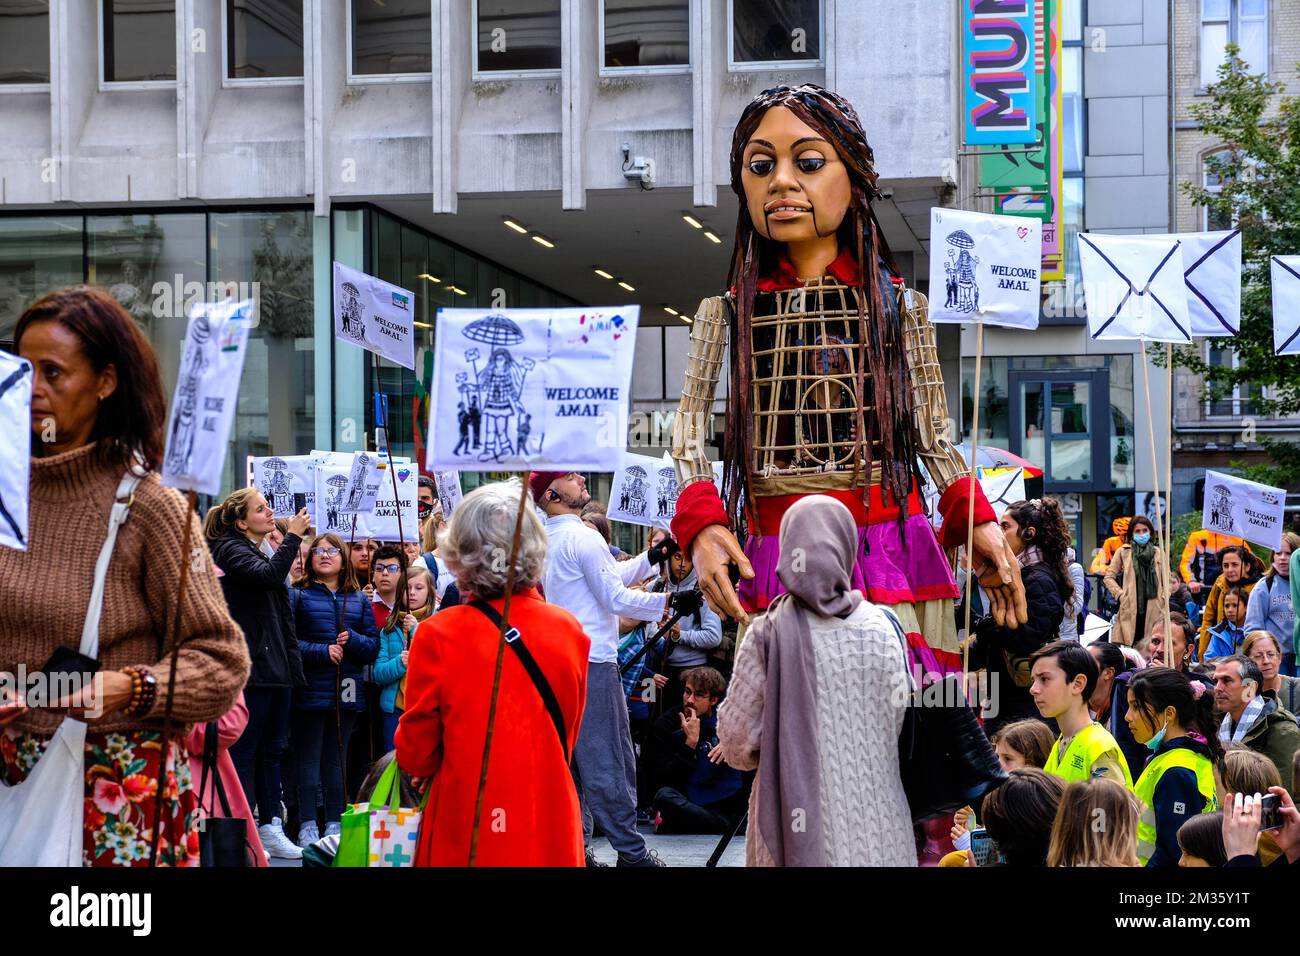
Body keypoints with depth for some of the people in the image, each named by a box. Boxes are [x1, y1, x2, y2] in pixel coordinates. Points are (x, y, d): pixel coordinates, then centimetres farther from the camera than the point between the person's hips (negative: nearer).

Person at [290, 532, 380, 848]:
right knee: (308, 759, 0)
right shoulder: (298, 596, 1)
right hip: (310, 691, -3)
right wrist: (322, 652, -18)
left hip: (346, 692, 3)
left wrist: (352, 640, -11)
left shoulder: (359, 600, 12)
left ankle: (335, 825, 14)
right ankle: (307, 827, 3)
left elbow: (374, 644, 8)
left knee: (337, 760, 10)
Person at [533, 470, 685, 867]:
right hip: (593, 660, -9)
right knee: (611, 760, -5)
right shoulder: (583, 537, -14)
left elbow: (611, 575, 21)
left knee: (573, 757, 10)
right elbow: (615, 598, -15)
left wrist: (652, 558, 24)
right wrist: (670, 602, -12)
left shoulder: (547, 540, 14)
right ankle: (630, 851, -2)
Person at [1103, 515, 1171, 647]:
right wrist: (1120, 594, -2)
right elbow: (1108, 577, 8)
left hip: (1153, 610, 2)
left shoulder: (1158, 553, 13)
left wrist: (1164, 599, 1)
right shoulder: (1123, 552, 7)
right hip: (1130, 609, -2)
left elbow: (1166, 580, 15)